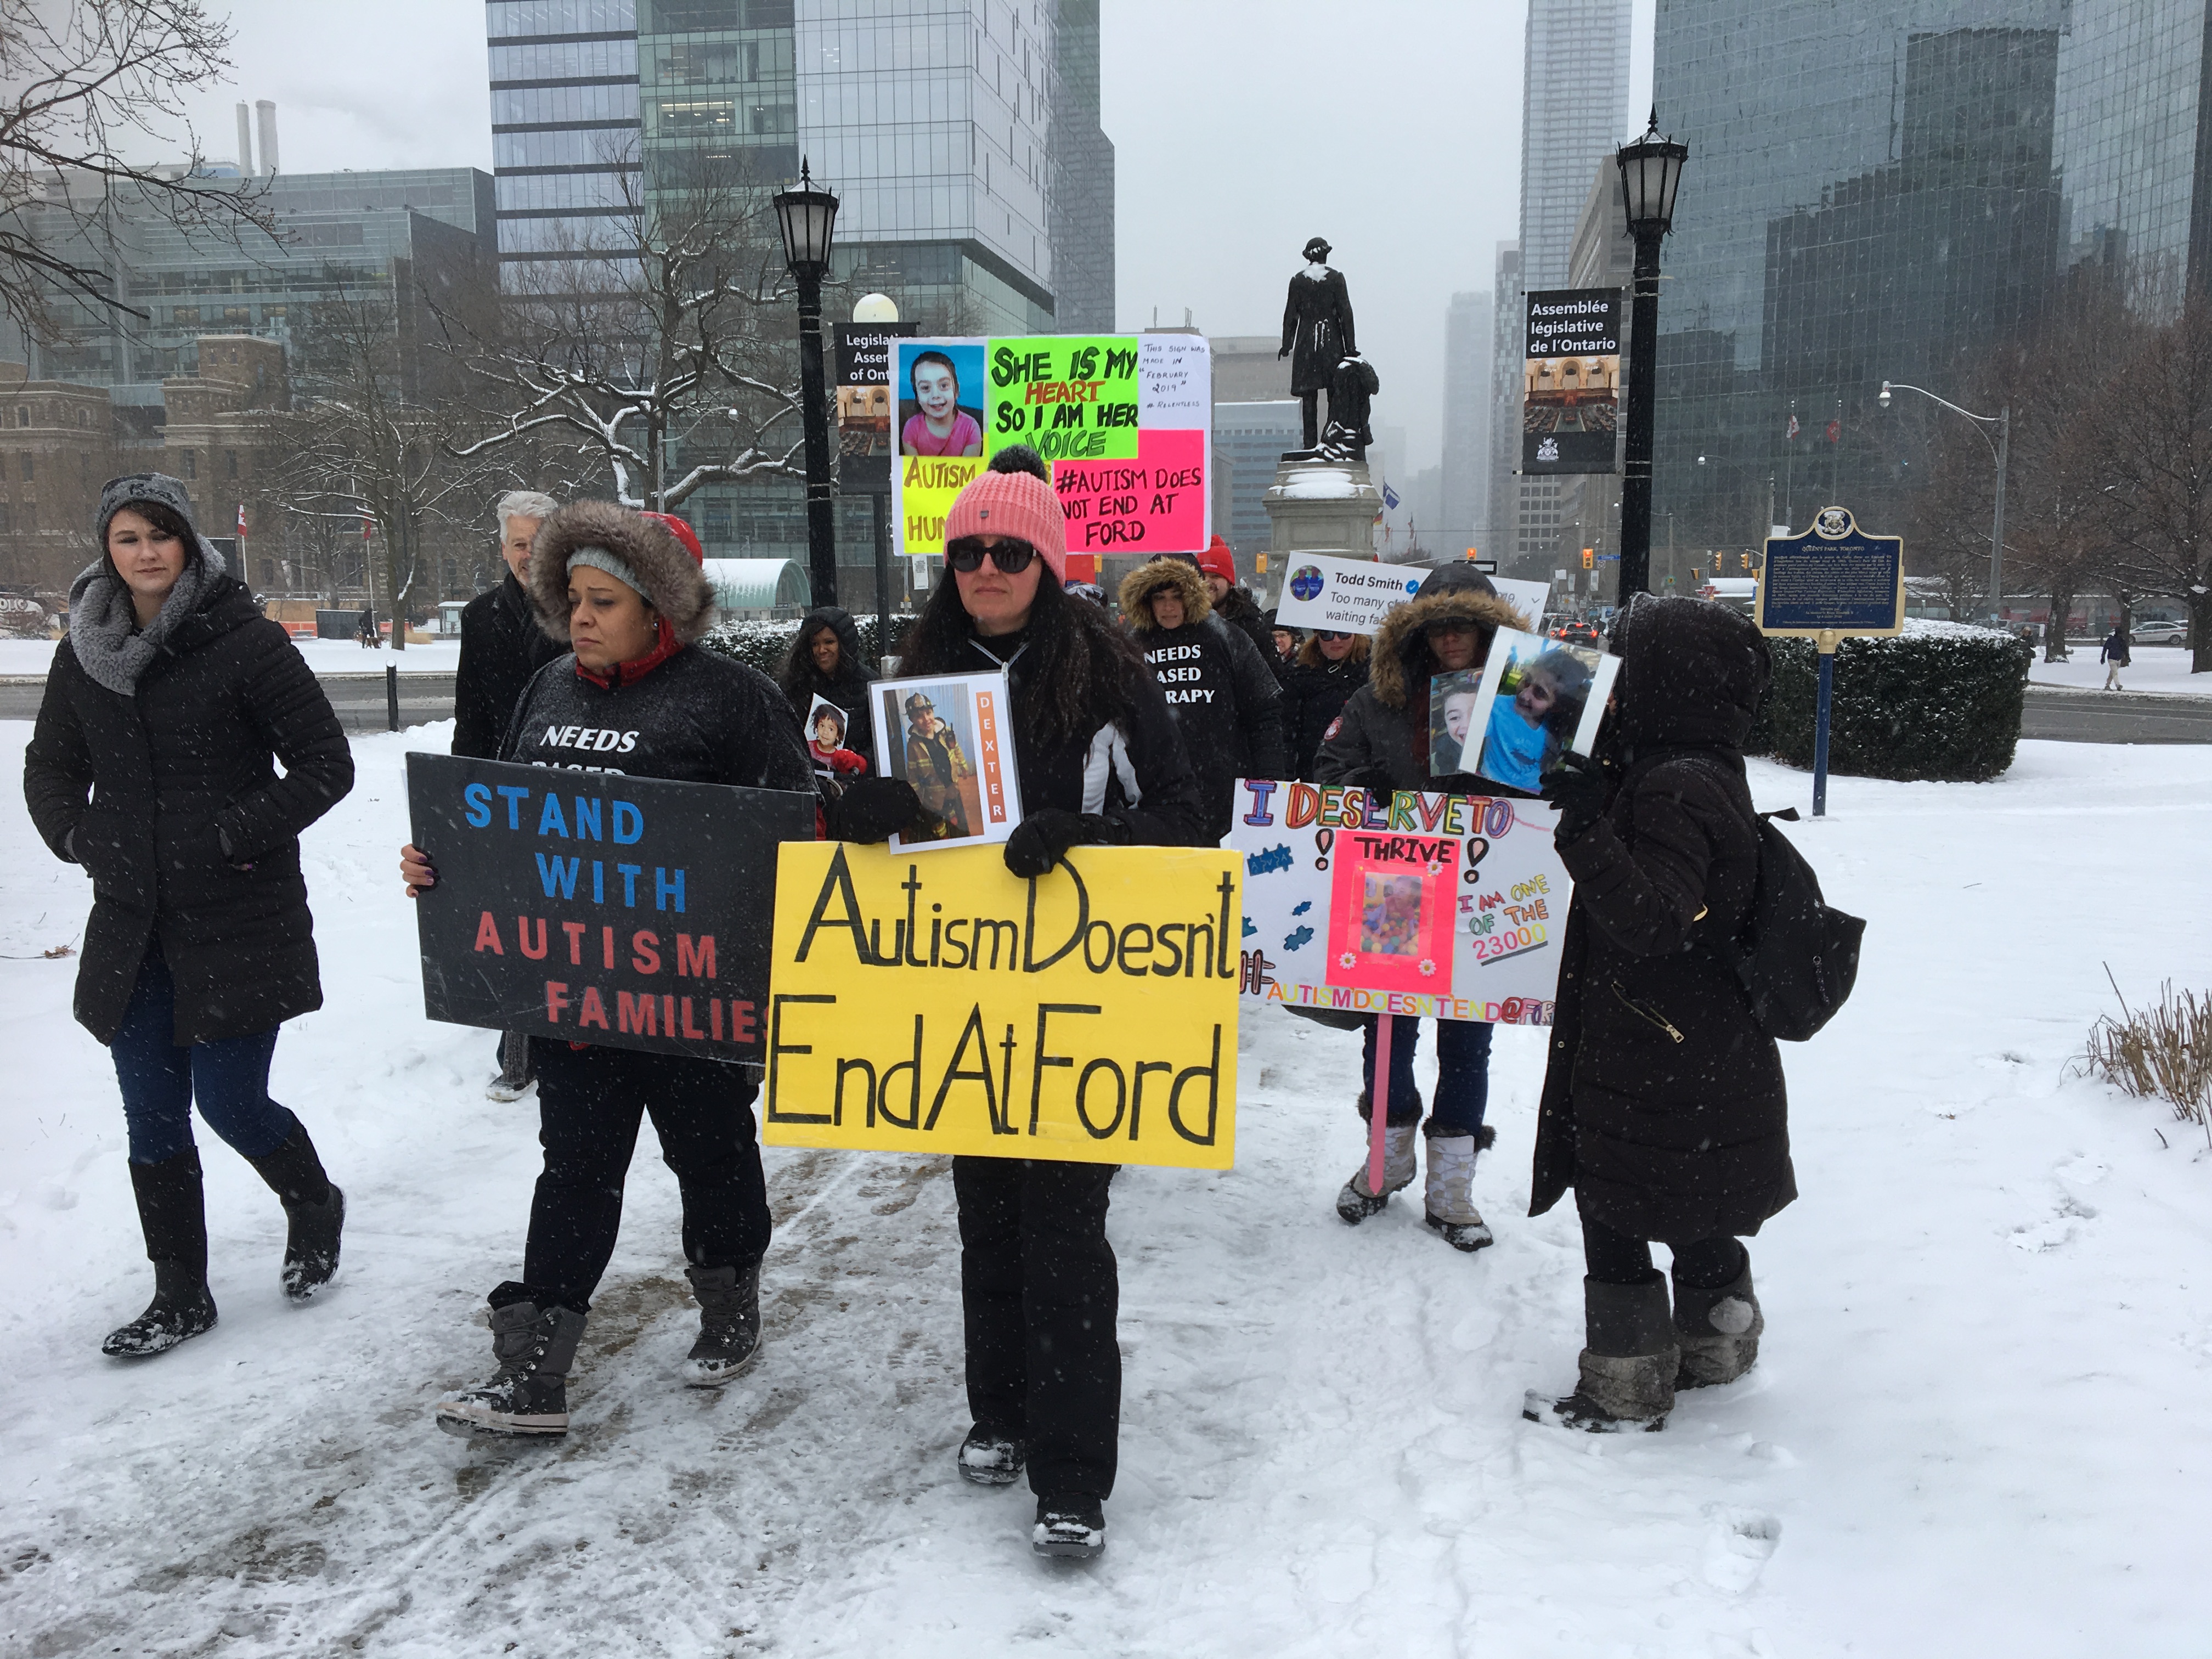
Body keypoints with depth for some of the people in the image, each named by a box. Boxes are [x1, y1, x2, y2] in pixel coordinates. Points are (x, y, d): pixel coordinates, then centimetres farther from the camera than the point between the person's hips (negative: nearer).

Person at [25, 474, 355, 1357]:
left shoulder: (247, 642, -10)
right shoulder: (84, 654, 7)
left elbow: (327, 763, -10)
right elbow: (49, 766, 19)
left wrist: (234, 834, -15)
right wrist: (77, 837, 3)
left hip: (238, 917, -5)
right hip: (133, 920, 5)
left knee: (230, 1104, 0)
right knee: (152, 1115, 10)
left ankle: (314, 1205, 32)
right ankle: (180, 1296, 26)